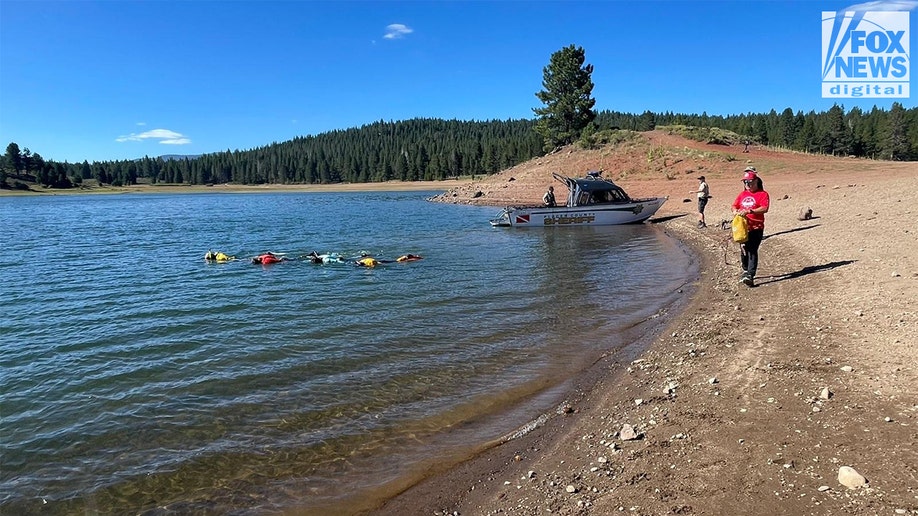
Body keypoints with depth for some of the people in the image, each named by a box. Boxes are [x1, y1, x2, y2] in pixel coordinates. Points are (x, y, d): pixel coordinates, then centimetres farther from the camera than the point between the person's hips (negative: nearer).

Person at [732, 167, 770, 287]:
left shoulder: (762, 194, -4)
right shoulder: (742, 194, 15)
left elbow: (765, 209, -18)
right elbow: (734, 206, 17)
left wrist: (749, 211, -28)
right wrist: (736, 212, -7)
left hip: (756, 228, -6)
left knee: (752, 251, -11)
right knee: (743, 250, 13)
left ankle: (750, 276, -15)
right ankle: (745, 271, 32)